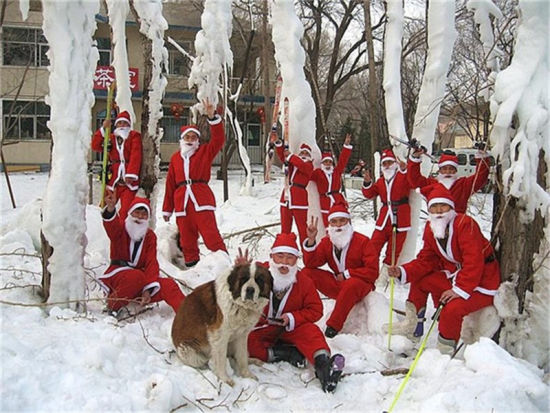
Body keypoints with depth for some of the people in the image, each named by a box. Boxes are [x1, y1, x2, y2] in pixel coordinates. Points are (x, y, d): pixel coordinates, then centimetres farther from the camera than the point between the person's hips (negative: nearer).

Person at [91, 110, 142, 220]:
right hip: (113, 178, 4)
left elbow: (136, 156, -6)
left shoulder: (134, 136, 5)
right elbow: (95, 146, 4)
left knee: (126, 211, -11)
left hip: (129, 180, -4)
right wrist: (103, 129, -4)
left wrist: (131, 173, -18)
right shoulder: (111, 138, 16)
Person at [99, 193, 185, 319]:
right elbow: (112, 225, -29)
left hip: (139, 280, 4)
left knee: (168, 284, -20)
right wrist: (110, 209, -55)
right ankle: (114, 307, -18)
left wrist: (148, 289, -20)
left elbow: (152, 263, -4)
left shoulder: (150, 236, 8)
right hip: (117, 276, -4)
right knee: (137, 276, -37)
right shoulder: (120, 228, -1)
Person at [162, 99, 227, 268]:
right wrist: (167, 208, 13)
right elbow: (170, 184, 15)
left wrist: (212, 117, -16)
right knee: (187, 238, 5)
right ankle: (191, 265, 14)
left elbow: (218, 139, -7)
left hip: (202, 199, -3)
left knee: (210, 234, -11)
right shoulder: (175, 158, 16)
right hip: (182, 202, 3)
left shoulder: (204, 152, 11)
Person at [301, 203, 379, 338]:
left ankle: (333, 326, -32)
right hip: (337, 284, 5)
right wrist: (311, 240, -19)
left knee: (351, 284, -41)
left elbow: (373, 272, -14)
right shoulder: (326, 242, 3)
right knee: (307, 272, -13)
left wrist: (346, 274, -16)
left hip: (360, 285, -4)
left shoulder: (362, 241, -10)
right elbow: (310, 264, -6)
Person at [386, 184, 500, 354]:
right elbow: (425, 261, 6)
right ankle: (412, 324, 23)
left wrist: (461, 289, -31)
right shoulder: (431, 230, 3)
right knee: (420, 280, 8)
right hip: (454, 276, 9)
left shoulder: (465, 224, -22)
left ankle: (445, 353, -7)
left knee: (451, 309, -30)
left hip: (481, 283, -9)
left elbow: (474, 261, -28)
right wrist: (403, 272, -10)